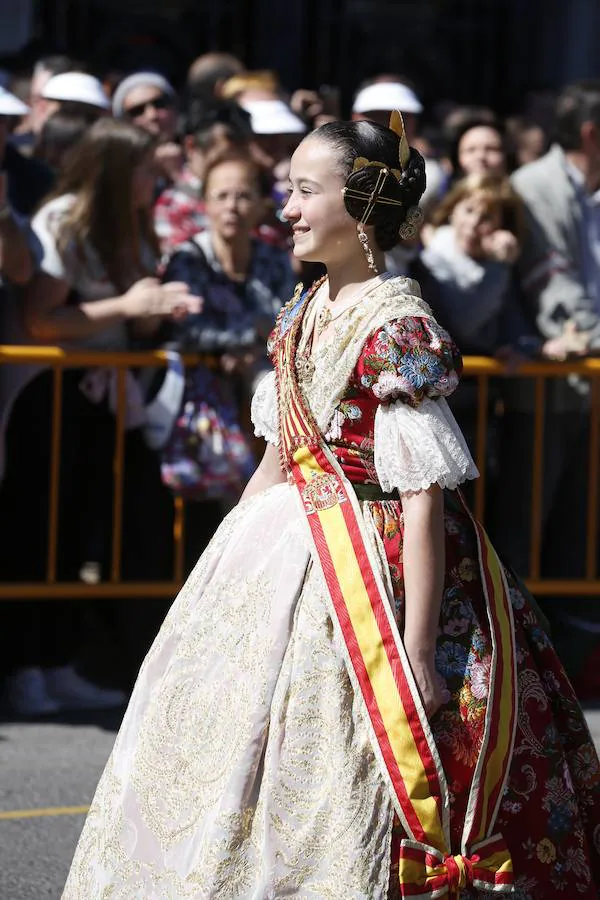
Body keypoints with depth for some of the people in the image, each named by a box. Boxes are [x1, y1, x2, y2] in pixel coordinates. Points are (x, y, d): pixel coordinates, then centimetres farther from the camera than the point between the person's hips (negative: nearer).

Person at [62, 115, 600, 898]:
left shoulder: (399, 329, -18)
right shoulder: (304, 312, 8)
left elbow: (424, 497, -21)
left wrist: (418, 649, -23)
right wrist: (227, 555, 20)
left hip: (371, 564, -9)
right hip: (285, 552, 9)